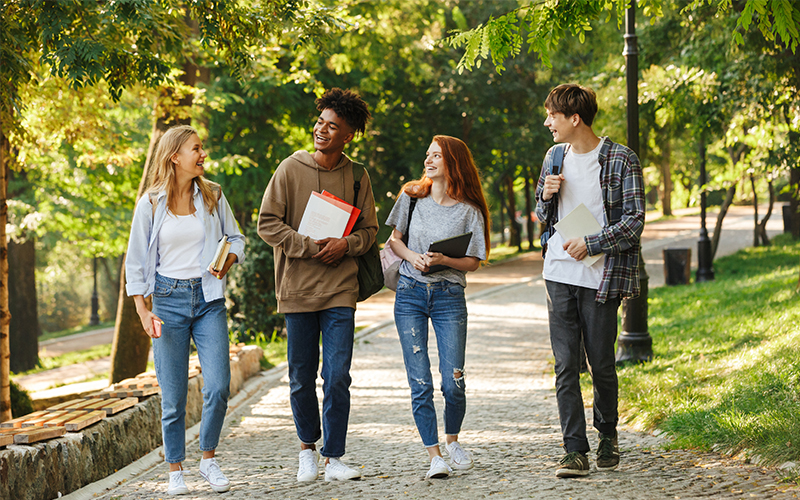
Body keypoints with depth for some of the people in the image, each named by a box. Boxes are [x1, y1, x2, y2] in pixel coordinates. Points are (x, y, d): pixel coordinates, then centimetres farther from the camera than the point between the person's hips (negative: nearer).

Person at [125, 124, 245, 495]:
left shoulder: (213, 196, 5)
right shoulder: (151, 204, -1)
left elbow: (235, 237, 15)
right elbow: (135, 262, 3)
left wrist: (229, 259, -8)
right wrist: (143, 312, -3)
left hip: (209, 299, 2)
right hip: (169, 300, -2)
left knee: (218, 387, -10)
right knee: (173, 396, 0)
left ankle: (208, 459, 10)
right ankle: (176, 471, 13)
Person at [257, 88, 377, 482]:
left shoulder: (356, 177, 4)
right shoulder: (290, 169, -1)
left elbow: (369, 229, 11)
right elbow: (267, 224, -3)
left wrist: (346, 245, -10)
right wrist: (310, 247, -13)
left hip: (340, 290, 1)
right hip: (297, 289, 0)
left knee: (337, 376, -5)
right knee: (301, 378, 8)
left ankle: (333, 458, 5)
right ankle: (308, 449, 27)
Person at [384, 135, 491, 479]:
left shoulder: (469, 210, 0)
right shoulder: (412, 197, 6)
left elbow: (473, 261, 1)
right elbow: (394, 239, 14)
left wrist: (443, 260, -17)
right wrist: (412, 256, -6)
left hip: (449, 296, -1)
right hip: (410, 293, 1)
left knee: (453, 382, -6)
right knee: (420, 383, -5)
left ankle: (452, 440, 22)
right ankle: (434, 456, 2)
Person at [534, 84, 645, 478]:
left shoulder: (621, 160, -6)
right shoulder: (555, 157, 12)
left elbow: (634, 221, -8)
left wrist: (591, 244, -16)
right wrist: (547, 196, -1)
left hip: (600, 277, -4)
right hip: (559, 274, 4)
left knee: (601, 364, 4)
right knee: (566, 365, -3)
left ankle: (607, 435, 28)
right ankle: (575, 451, -2)